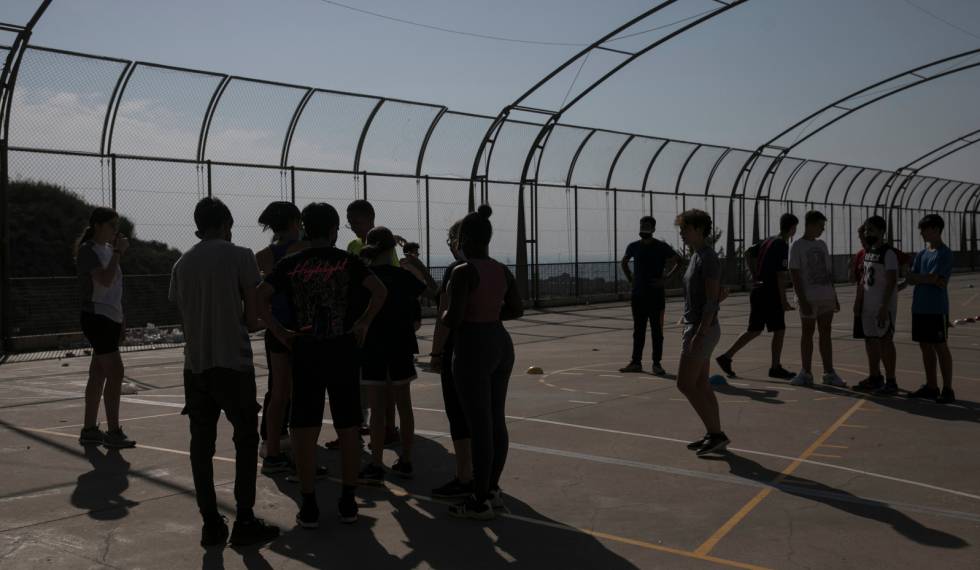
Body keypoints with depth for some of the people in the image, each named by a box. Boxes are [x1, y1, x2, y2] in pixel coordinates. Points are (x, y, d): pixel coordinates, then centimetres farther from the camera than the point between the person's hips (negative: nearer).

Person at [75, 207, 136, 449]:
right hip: (96, 317, -9)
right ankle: (113, 432, -7)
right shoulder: (88, 250, -9)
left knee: (98, 374, 11)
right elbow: (105, 280, -24)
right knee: (115, 372, -12)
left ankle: (89, 429, 17)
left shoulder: (108, 249, 16)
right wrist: (118, 252, -17)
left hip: (110, 319, 9)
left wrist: (121, 320, 19)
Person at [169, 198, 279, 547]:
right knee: (246, 439, 6)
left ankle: (211, 524, 10)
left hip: (195, 364, 5)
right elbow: (252, 318, -4)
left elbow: (184, 318, 10)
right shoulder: (239, 256, -4)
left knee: (202, 443, 8)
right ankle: (244, 521, 5)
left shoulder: (182, 264, 10)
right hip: (233, 363, -4)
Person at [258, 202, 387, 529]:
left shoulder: (290, 264, 2)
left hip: (305, 354, 0)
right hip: (342, 352, 0)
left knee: (304, 430, 5)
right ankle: (348, 503, 14)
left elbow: (260, 297, -8)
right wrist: (363, 323, -1)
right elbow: (379, 291, -11)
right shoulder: (347, 261, 0)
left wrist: (280, 332, -1)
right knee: (348, 429, 9)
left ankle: (309, 508, 8)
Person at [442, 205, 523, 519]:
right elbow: (517, 309, 16)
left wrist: (445, 315, 1)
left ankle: (481, 502, 5)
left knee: (479, 425, -2)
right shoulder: (502, 270, 7)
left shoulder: (463, 272, -16)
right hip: (501, 343, 8)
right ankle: (492, 489, 25)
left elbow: (453, 319, -20)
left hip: (473, 348, -8)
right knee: (497, 420, 14)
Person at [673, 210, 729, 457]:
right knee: (700, 384, 11)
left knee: (685, 384, -8)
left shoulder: (708, 258, -15)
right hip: (695, 326, 10)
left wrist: (699, 334, -24)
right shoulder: (697, 256, 14)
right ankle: (714, 436, 16)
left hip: (702, 329, -10)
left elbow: (712, 299, -21)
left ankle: (716, 434, -3)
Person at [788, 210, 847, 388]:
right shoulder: (797, 246, -5)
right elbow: (794, 275, -10)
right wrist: (802, 300, -16)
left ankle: (829, 373, 11)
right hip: (809, 299, -5)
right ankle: (806, 373, 9)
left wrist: (835, 298, 13)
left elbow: (829, 272, 17)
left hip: (826, 298, 5)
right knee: (808, 333, 2)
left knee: (825, 334, 7)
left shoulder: (822, 245, 13)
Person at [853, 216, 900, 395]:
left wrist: (884, 307, -24)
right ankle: (874, 377, 25)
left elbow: (891, 281, -19)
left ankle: (891, 382, 1)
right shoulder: (868, 252, 13)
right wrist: (858, 302, 13)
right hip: (868, 305, 9)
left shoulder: (888, 253, -14)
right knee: (870, 340, 13)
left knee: (885, 341, -5)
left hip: (883, 306, -9)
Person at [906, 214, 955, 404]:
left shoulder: (944, 254, -8)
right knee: (925, 346, 10)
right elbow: (911, 279, 4)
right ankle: (931, 387, 19)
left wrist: (918, 278, 0)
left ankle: (947, 389, 4)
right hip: (919, 308, 7)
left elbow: (932, 277, -16)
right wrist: (931, 280, -10)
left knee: (940, 347, -3)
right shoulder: (921, 254, 13)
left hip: (936, 309, -7)